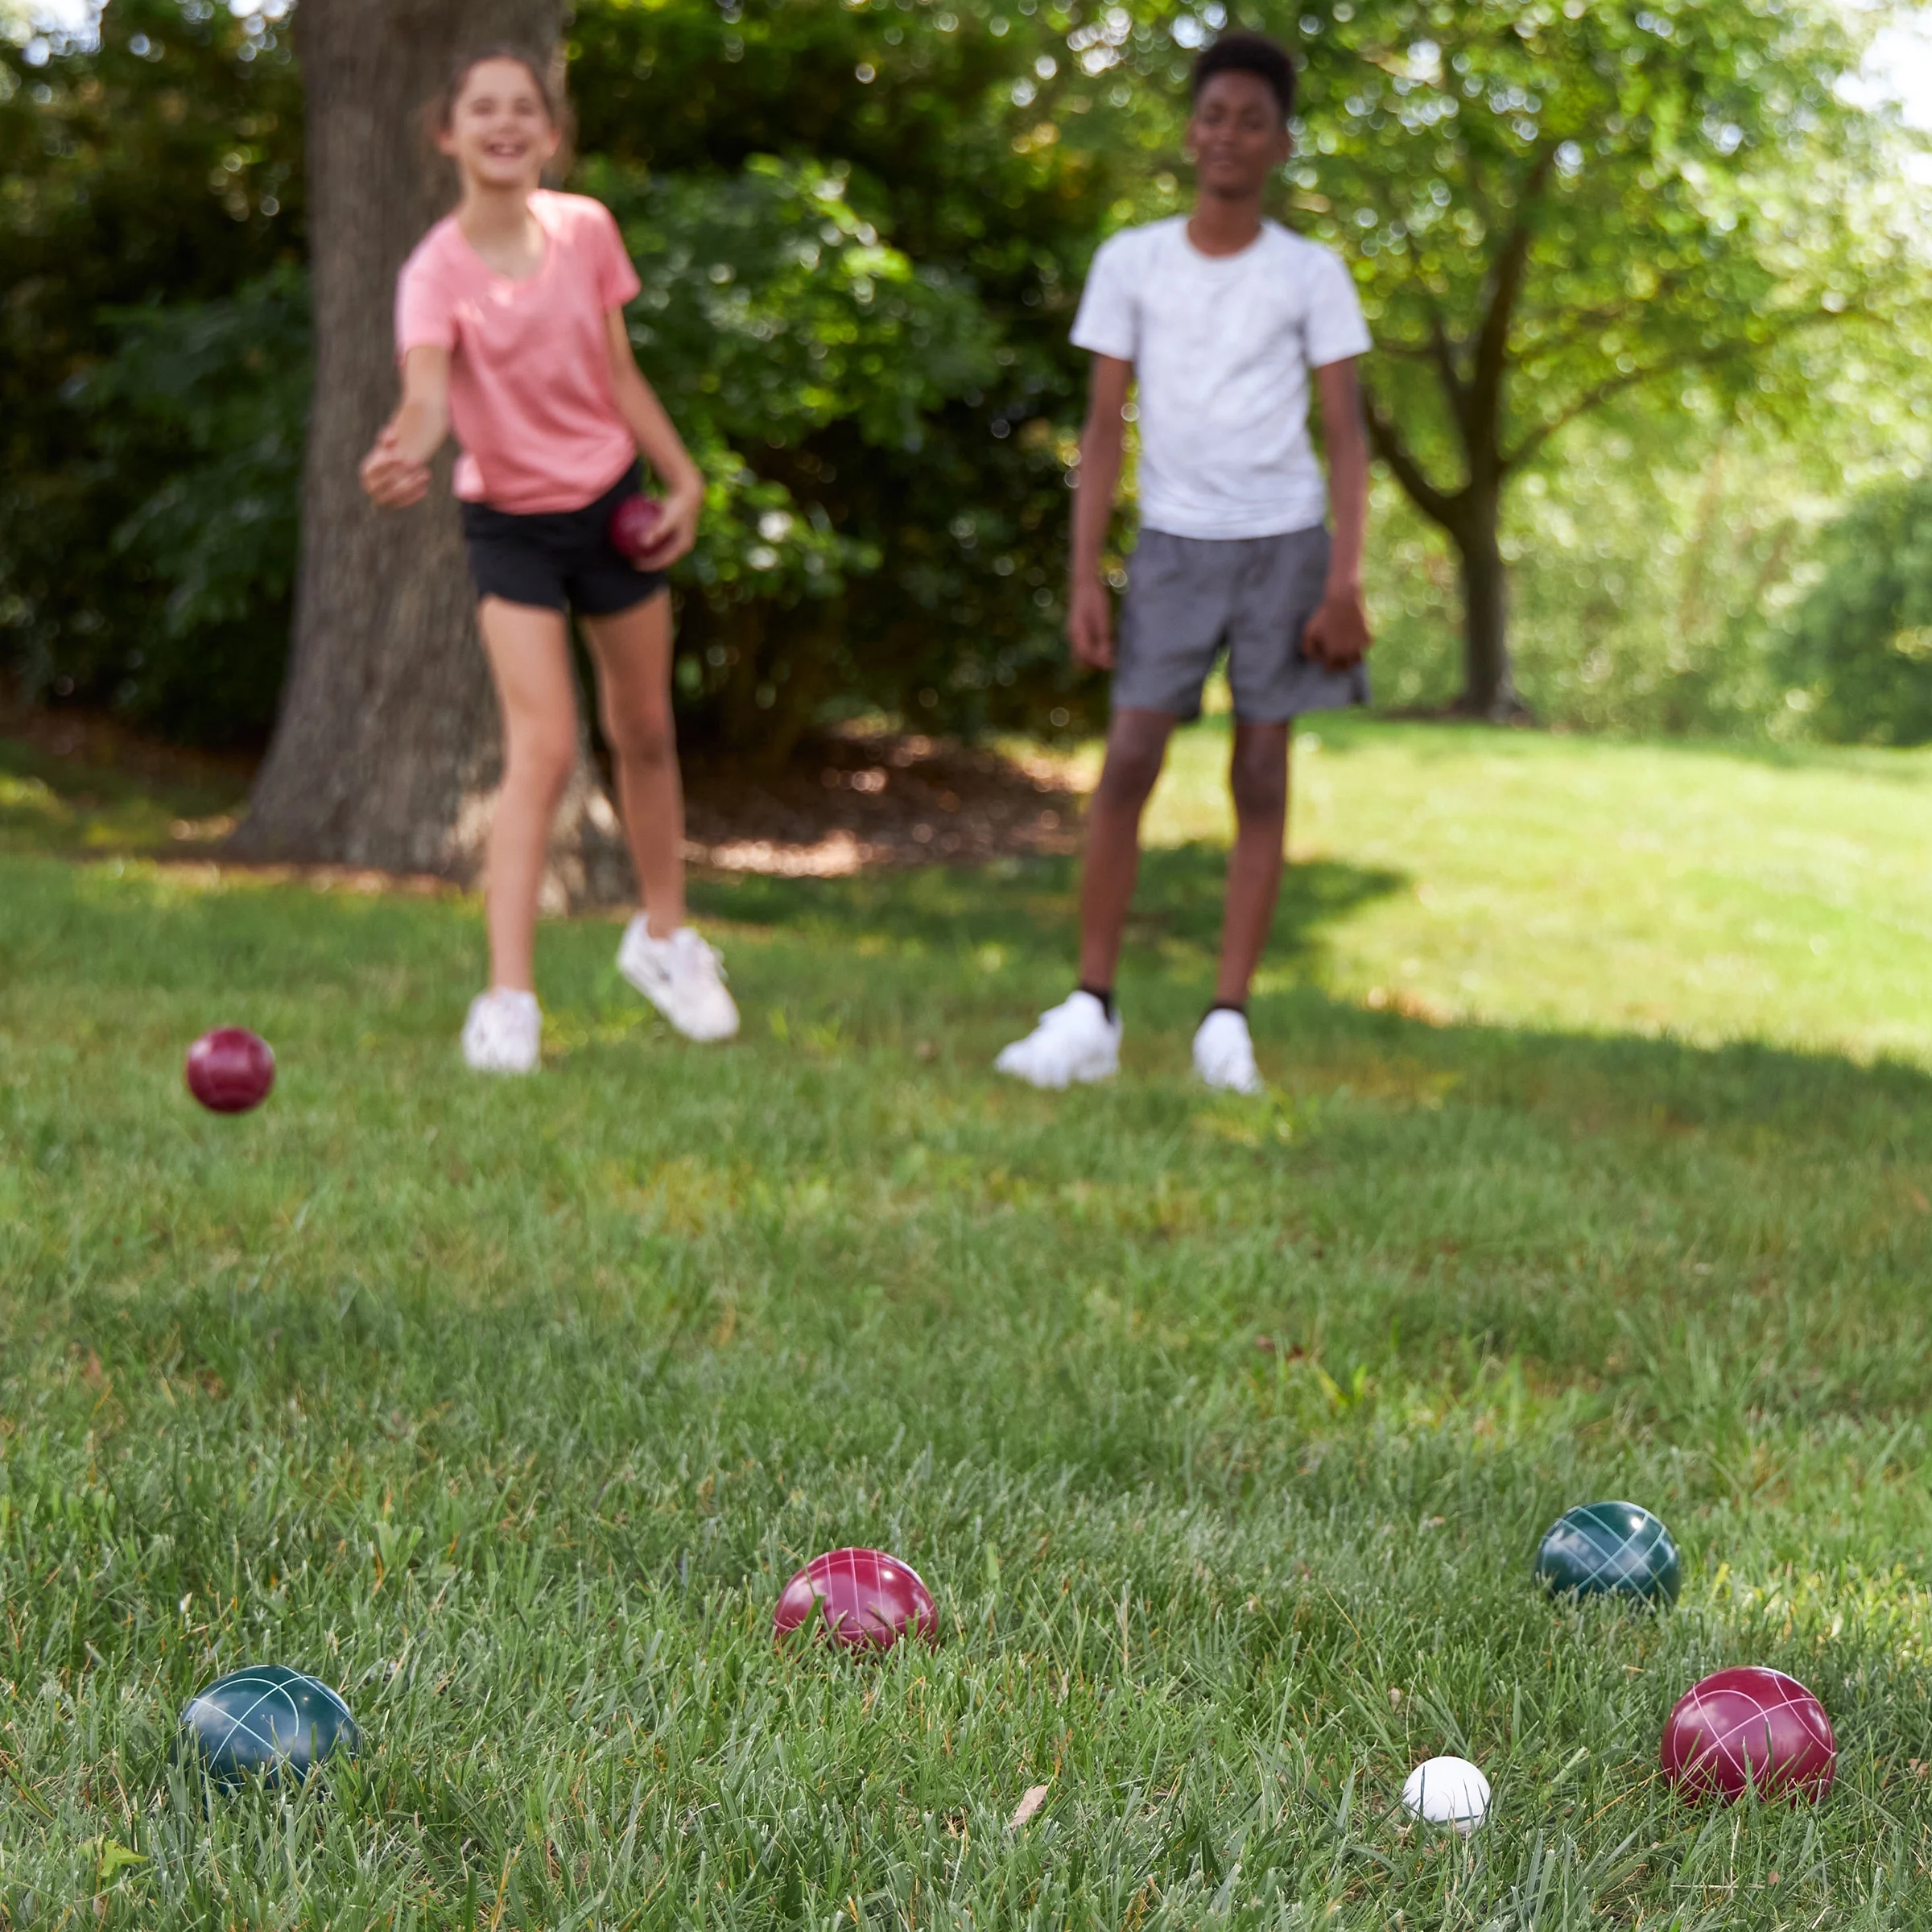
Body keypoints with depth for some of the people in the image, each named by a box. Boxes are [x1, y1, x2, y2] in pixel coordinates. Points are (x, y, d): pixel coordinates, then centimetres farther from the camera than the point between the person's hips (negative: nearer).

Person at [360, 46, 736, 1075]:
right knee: (543, 748, -18)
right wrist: (407, 453, -57)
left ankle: (663, 936, 38)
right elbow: (426, 395, -36)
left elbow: (619, 373, 7)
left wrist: (683, 478, 4)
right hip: (510, 523, -4)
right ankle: (507, 999, -18)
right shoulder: (436, 272, -18)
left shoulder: (586, 229, -4)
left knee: (644, 732, 16)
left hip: (611, 501, 4)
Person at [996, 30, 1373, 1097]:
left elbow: (1344, 433, 1)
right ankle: (1090, 1013, -3)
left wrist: (1345, 581, -8)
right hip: (1172, 541, 0)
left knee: (1261, 775, 0)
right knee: (1127, 762, -8)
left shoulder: (1310, 274, 2)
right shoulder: (1131, 263, 4)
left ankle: (1228, 1021, 3)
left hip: (1283, 542, 0)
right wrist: (1085, 575, -2)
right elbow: (1104, 426, 5)